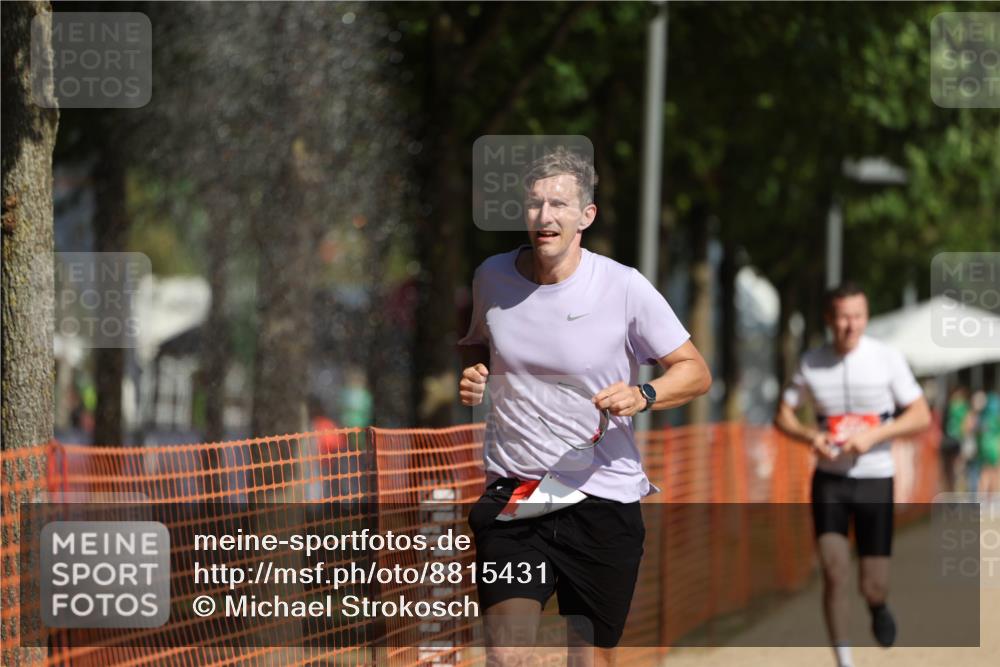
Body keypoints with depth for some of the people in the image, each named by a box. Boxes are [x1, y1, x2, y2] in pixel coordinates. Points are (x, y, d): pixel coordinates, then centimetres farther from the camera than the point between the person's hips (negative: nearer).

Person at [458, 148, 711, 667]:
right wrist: (471, 374, 0)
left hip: (602, 500, -2)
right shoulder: (492, 277, 3)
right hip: (511, 500, 2)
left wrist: (641, 396, -21)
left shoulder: (624, 287, -7)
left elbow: (695, 371, -1)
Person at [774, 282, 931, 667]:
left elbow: (922, 417, -5)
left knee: (873, 586, 0)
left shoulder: (887, 359, -6)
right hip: (830, 480, 1)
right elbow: (783, 415, 9)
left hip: (875, 480, -1)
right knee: (835, 573, -15)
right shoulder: (811, 364, -1)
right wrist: (810, 436, -12)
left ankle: (878, 606, 39)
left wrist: (874, 435, -19)